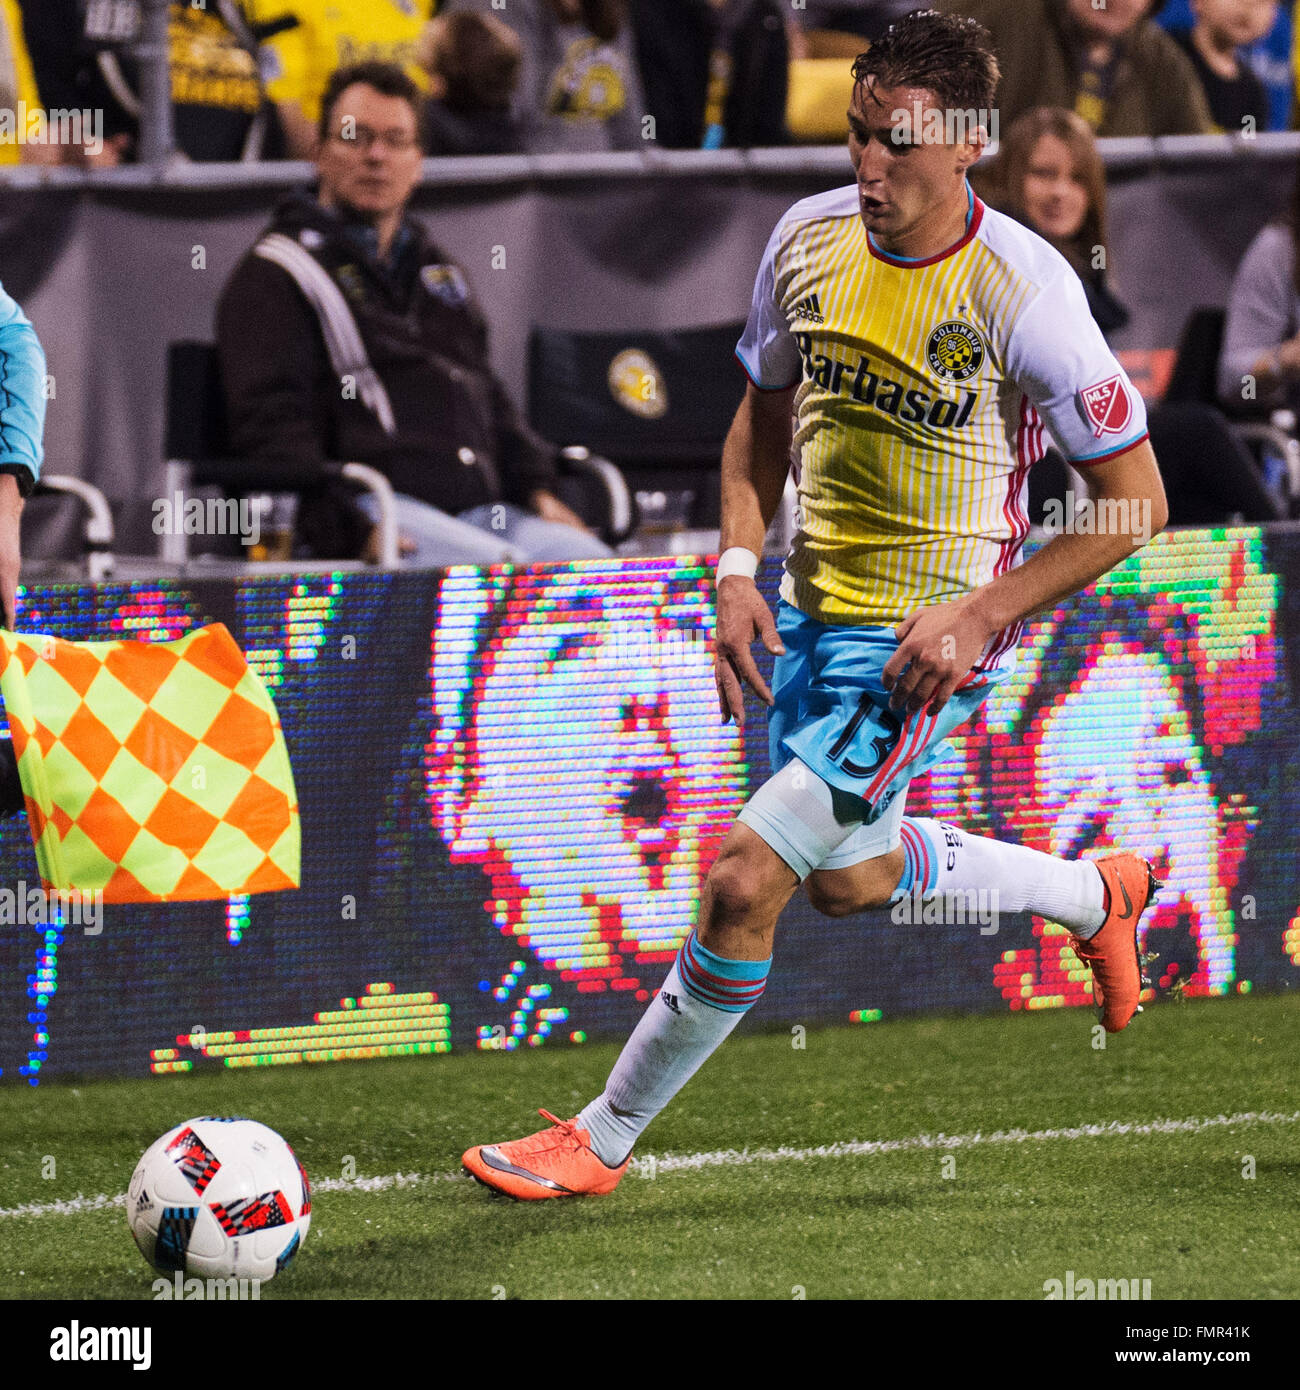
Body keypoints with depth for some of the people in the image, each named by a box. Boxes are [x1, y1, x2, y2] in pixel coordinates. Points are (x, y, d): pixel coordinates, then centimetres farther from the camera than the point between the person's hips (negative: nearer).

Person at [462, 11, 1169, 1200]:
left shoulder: (1022, 291, -22)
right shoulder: (811, 236, -5)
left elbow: (1135, 500, -14)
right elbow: (765, 412, 13)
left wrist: (981, 614, -20)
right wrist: (739, 570, -2)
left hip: (929, 642, -7)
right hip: (812, 611, 7)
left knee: (747, 878, -14)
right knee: (850, 881, 25)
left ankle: (603, 1140, 3)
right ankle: (1098, 896, 49)